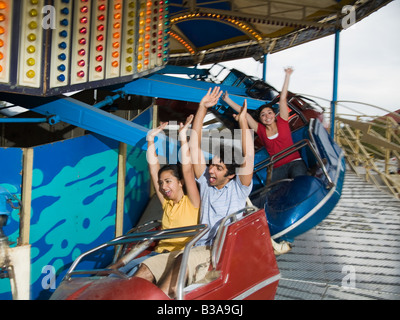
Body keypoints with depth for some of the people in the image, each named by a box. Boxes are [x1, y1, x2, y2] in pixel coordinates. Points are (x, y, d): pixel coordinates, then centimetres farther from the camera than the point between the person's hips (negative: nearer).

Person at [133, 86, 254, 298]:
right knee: (146, 269, -15)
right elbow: (195, 147, 11)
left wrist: (242, 121, -12)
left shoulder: (238, 188, 5)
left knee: (185, 260, -36)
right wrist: (203, 108, 6)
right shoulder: (206, 182, 16)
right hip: (200, 249, 5)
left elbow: (248, 159, -11)